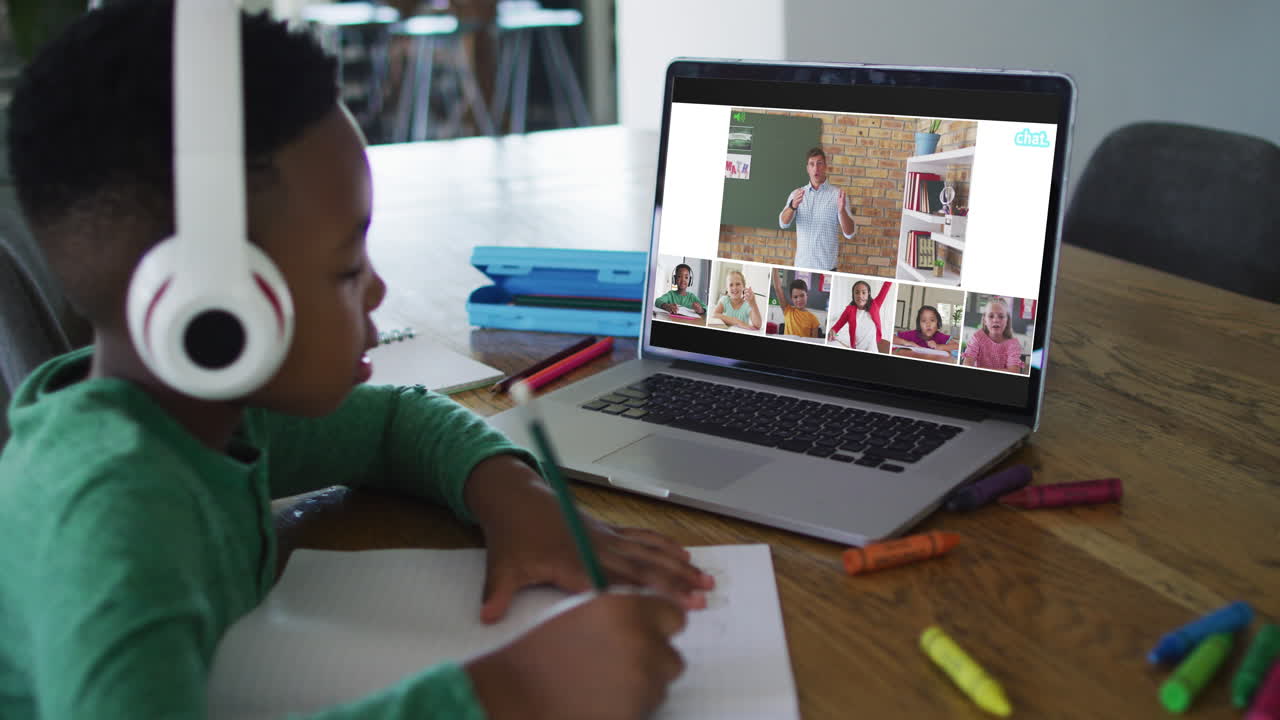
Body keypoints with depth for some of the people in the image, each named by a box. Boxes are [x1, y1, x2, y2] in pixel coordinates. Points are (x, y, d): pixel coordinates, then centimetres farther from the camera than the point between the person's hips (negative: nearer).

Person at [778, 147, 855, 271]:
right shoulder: (797, 194, 8)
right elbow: (783, 223, -7)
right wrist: (793, 206, -28)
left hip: (826, 267, -2)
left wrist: (842, 210, -27)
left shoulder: (837, 195, -1)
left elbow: (849, 234, -7)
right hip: (801, 265, 2)